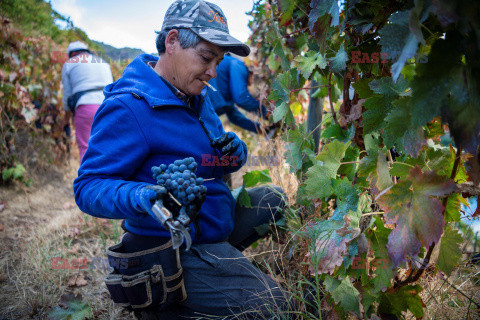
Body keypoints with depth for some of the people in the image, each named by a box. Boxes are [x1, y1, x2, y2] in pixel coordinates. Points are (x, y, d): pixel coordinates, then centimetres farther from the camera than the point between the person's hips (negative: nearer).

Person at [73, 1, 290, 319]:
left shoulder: (194, 95, 8)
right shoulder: (128, 108, -21)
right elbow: (89, 186, -21)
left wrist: (234, 153, -9)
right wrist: (139, 197, -41)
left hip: (213, 220, 10)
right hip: (179, 251, -9)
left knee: (273, 198, 22)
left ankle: (220, 258, 15)